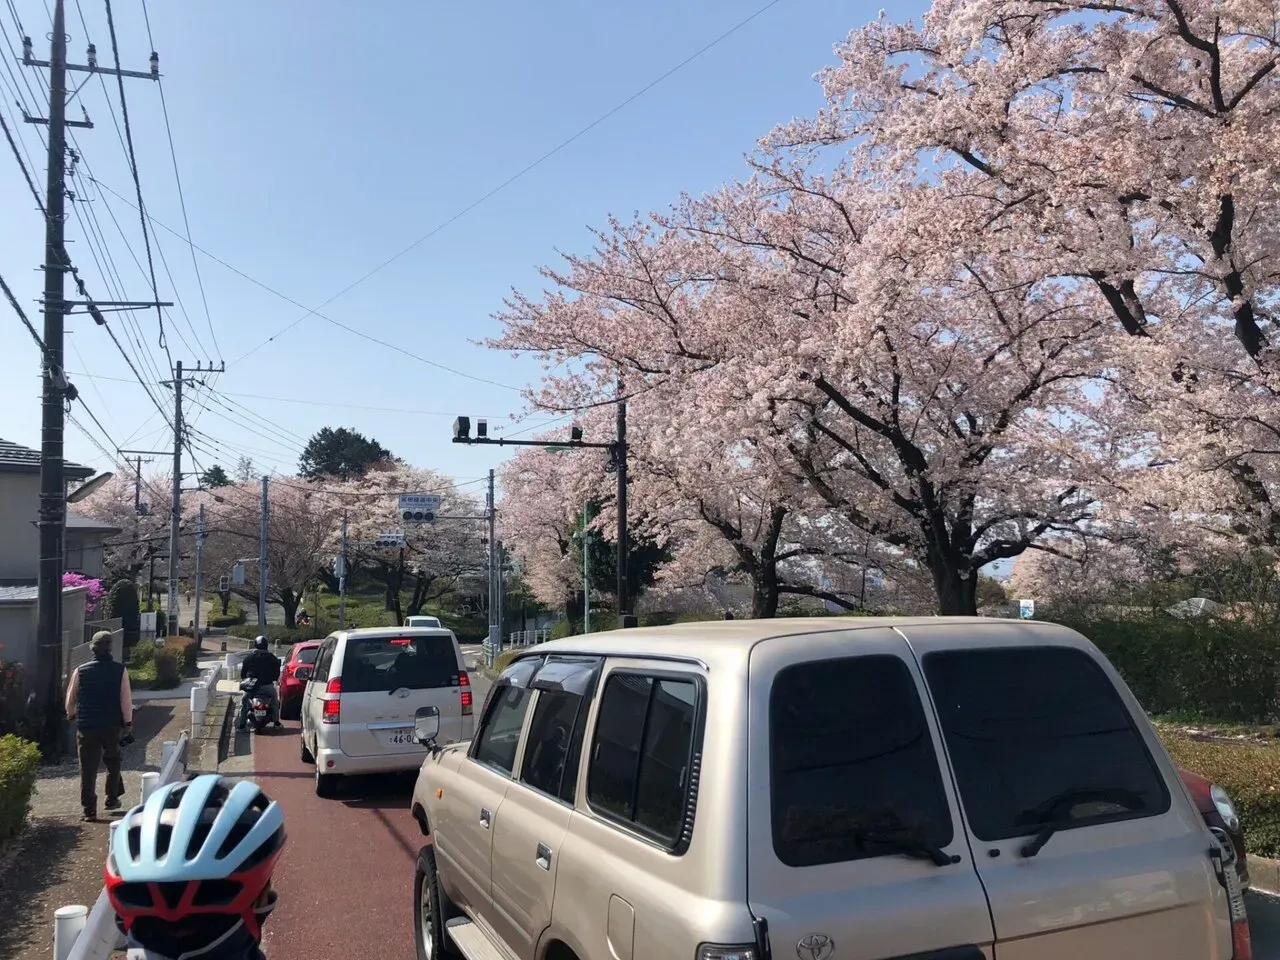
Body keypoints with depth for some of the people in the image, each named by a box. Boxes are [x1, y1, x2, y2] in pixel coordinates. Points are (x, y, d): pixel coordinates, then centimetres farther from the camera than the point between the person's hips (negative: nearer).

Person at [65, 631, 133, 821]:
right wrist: (128, 722, 3)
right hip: (112, 725, 0)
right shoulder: (120, 671, -8)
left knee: (88, 767, 5)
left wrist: (71, 714, 26)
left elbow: (71, 698, 5)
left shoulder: (80, 671, -4)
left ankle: (89, 809, 4)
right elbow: (126, 699, -8)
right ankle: (112, 799, 26)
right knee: (113, 761, 21)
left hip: (86, 725, 0)